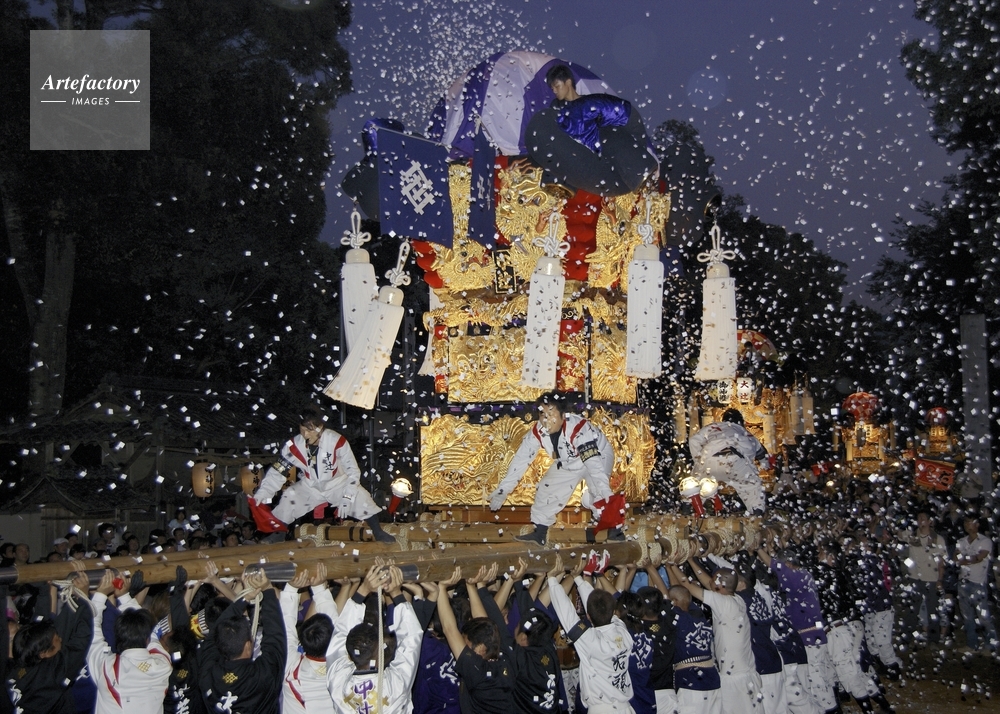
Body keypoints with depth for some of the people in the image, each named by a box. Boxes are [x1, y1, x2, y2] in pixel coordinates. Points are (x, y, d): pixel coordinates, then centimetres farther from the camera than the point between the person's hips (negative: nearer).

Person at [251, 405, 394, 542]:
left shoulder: (337, 441, -25)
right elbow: (277, 472, -11)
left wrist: (347, 497, -28)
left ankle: (377, 532, -9)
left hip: (337, 484, -3)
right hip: (310, 487, 3)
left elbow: (353, 470, -21)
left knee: (360, 496, -26)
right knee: (288, 498, -19)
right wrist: (262, 493, -24)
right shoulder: (294, 446, -17)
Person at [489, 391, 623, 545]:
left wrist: (607, 494, -56)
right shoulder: (537, 432, -23)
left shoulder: (579, 430, -40)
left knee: (597, 494, -26)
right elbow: (521, 459, -16)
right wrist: (503, 490, -16)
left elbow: (594, 464, -47)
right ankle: (539, 533, 15)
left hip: (599, 456, -6)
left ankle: (614, 529, -8)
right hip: (567, 463, 6)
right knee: (546, 490, 0)